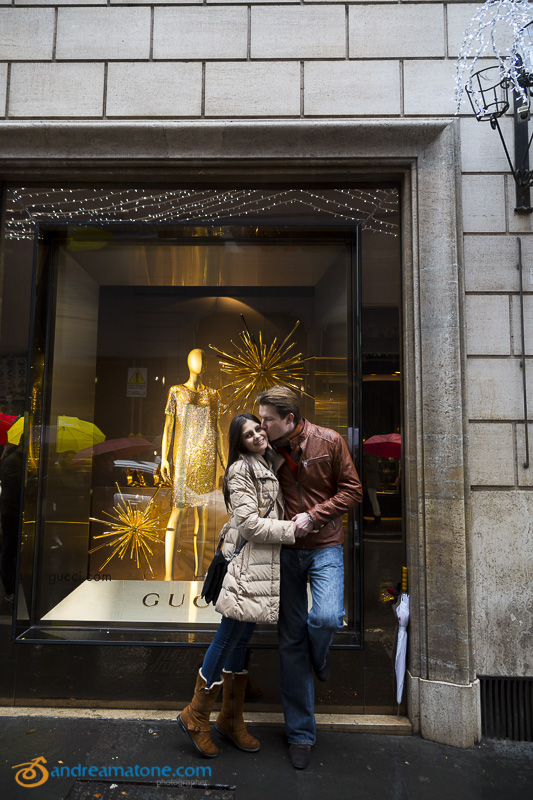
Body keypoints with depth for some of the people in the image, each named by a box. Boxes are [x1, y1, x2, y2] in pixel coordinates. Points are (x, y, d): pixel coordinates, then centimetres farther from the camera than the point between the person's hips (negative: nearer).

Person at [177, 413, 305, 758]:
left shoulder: (272, 466, 15)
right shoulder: (241, 470, -10)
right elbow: (251, 524, -16)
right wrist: (292, 529, -12)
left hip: (266, 565, 8)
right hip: (248, 565, -8)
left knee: (240, 639, 15)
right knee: (229, 637, -1)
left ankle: (231, 719, 28)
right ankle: (196, 717, 18)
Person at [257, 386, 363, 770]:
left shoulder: (330, 441, -7)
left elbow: (352, 491, -3)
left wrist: (314, 515, -14)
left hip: (324, 546, -2)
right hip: (286, 550, 2)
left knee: (327, 617, -23)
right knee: (291, 640, 6)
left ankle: (318, 657, 17)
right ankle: (300, 732, 24)